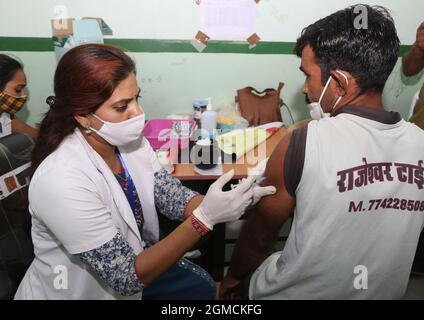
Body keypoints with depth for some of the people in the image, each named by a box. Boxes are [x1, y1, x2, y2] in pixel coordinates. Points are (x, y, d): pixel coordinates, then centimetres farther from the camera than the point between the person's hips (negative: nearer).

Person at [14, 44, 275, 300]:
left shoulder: (129, 141, -13)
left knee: (202, 286, 15)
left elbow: (173, 196, -8)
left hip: (128, 265, 5)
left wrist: (230, 203, -25)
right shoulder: (62, 182, -33)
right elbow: (127, 277, -29)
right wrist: (205, 218, -34)